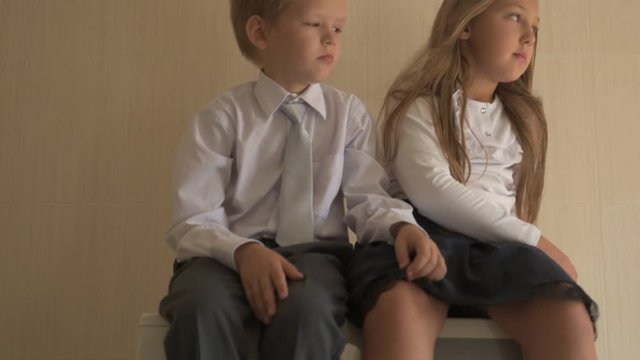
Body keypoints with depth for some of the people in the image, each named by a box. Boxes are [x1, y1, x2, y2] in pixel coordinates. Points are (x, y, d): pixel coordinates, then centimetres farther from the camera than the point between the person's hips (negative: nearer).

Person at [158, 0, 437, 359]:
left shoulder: (349, 112, 6)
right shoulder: (225, 115, -2)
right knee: (201, 307, -34)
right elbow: (194, 220, -7)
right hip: (233, 255, -1)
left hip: (314, 252, 2)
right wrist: (244, 251, -26)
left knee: (307, 308, -33)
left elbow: (367, 197, 1)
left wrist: (401, 227, -22)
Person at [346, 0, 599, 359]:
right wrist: (534, 239, -8)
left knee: (569, 317, -29)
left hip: (496, 248, 5)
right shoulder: (416, 104, 7)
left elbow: (514, 196, 20)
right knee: (400, 309, -40)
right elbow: (433, 194, -9)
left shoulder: (523, 116, 27)